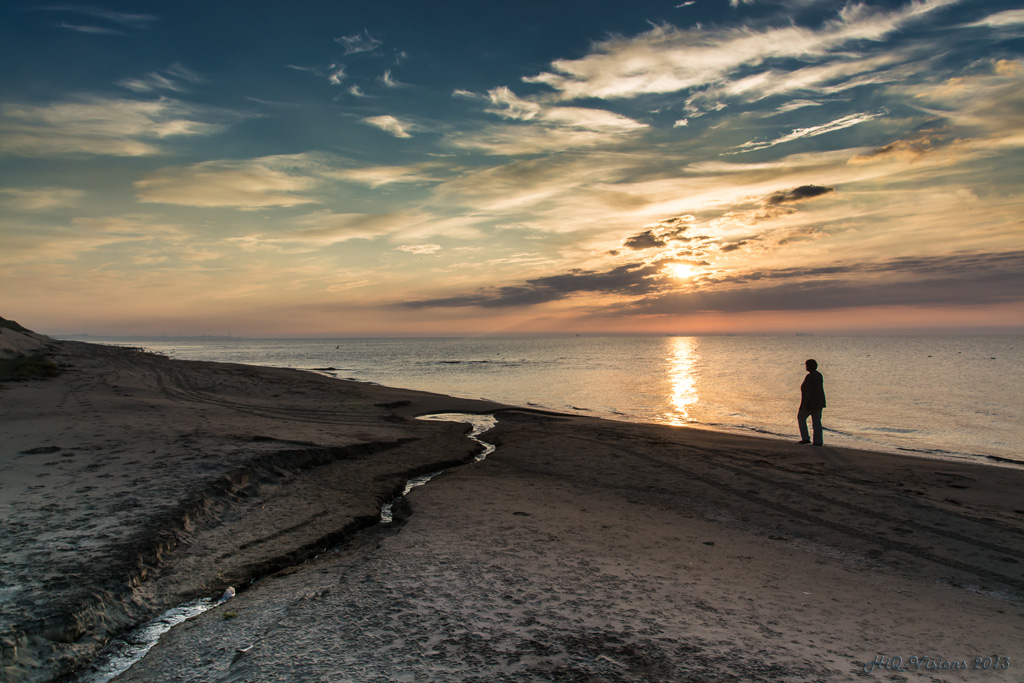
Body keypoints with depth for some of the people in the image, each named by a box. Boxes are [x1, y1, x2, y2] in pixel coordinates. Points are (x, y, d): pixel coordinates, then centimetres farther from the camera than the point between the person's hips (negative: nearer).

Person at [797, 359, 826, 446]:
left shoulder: (809, 377, -21)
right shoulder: (819, 375, 7)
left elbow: (809, 392, -23)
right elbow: (819, 389, 15)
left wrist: (805, 405, -20)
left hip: (810, 402, -8)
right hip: (819, 402, 8)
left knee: (801, 418, 12)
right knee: (816, 421, 10)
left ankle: (805, 438, 10)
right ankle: (818, 441, 8)